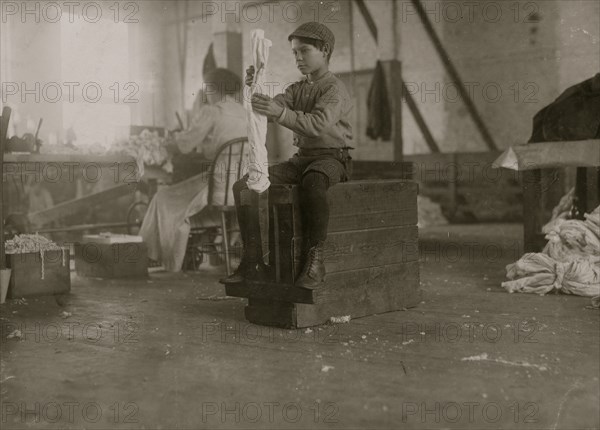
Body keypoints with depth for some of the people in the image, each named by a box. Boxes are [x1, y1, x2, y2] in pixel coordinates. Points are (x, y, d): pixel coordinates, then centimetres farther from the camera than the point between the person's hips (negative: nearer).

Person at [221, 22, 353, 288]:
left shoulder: (334, 89, -7)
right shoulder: (297, 89, 17)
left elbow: (318, 124, -26)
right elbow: (272, 108, 1)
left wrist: (280, 113, -39)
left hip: (332, 158, -7)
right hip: (302, 158, 7)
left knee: (313, 181, -43)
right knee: (243, 186, -9)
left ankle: (315, 260, -35)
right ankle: (253, 262, -10)